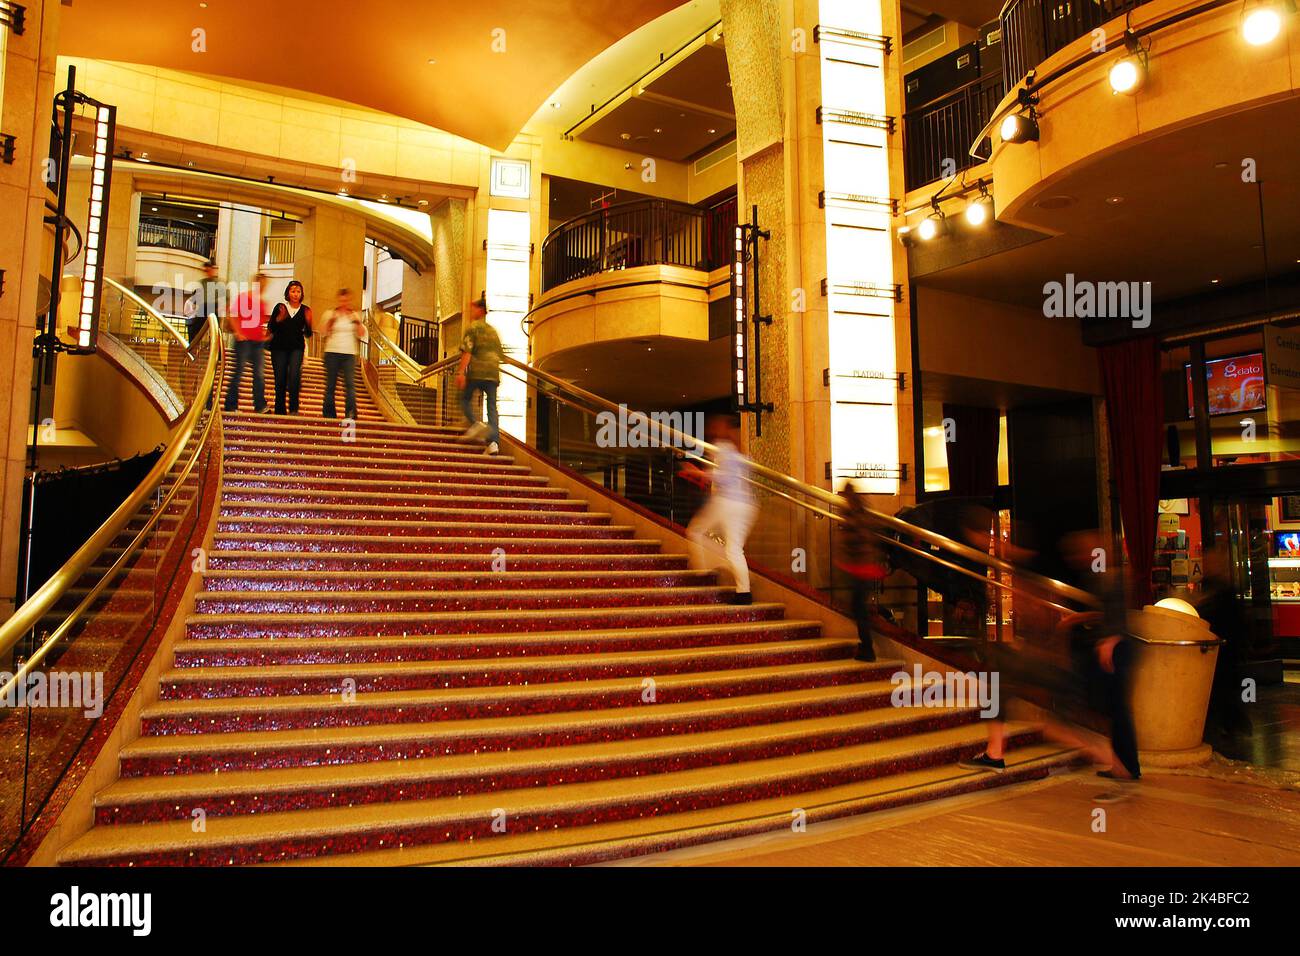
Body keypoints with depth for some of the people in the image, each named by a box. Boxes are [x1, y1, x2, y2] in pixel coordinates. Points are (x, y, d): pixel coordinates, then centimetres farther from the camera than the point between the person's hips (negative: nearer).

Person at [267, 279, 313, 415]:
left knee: (294, 376, -20)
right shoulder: (280, 307, 5)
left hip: (296, 348, -1)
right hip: (279, 348, 1)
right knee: (280, 380, 2)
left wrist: (308, 322, -12)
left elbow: (308, 334, 5)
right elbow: (271, 328, 1)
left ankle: (293, 409, -19)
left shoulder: (305, 310, 6)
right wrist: (279, 319, -16)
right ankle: (280, 411, 12)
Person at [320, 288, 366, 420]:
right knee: (331, 385, 2)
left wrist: (357, 320, -6)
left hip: (349, 354, 0)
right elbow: (324, 331, -2)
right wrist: (332, 318, -10)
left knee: (350, 383, -15)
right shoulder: (330, 313, 9)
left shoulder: (355, 315, 13)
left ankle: (351, 413, -22)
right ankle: (329, 414, 9)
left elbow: (362, 335, 5)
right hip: (332, 352, 0)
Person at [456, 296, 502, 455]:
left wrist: (461, 372, -16)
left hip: (476, 371, -5)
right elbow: (499, 354, 25)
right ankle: (493, 442, -10)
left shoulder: (473, 327, 1)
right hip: (493, 372, 5)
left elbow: (467, 351, -11)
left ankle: (475, 424, -13)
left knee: (465, 399, 12)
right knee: (492, 407, 0)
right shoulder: (493, 331, 22)